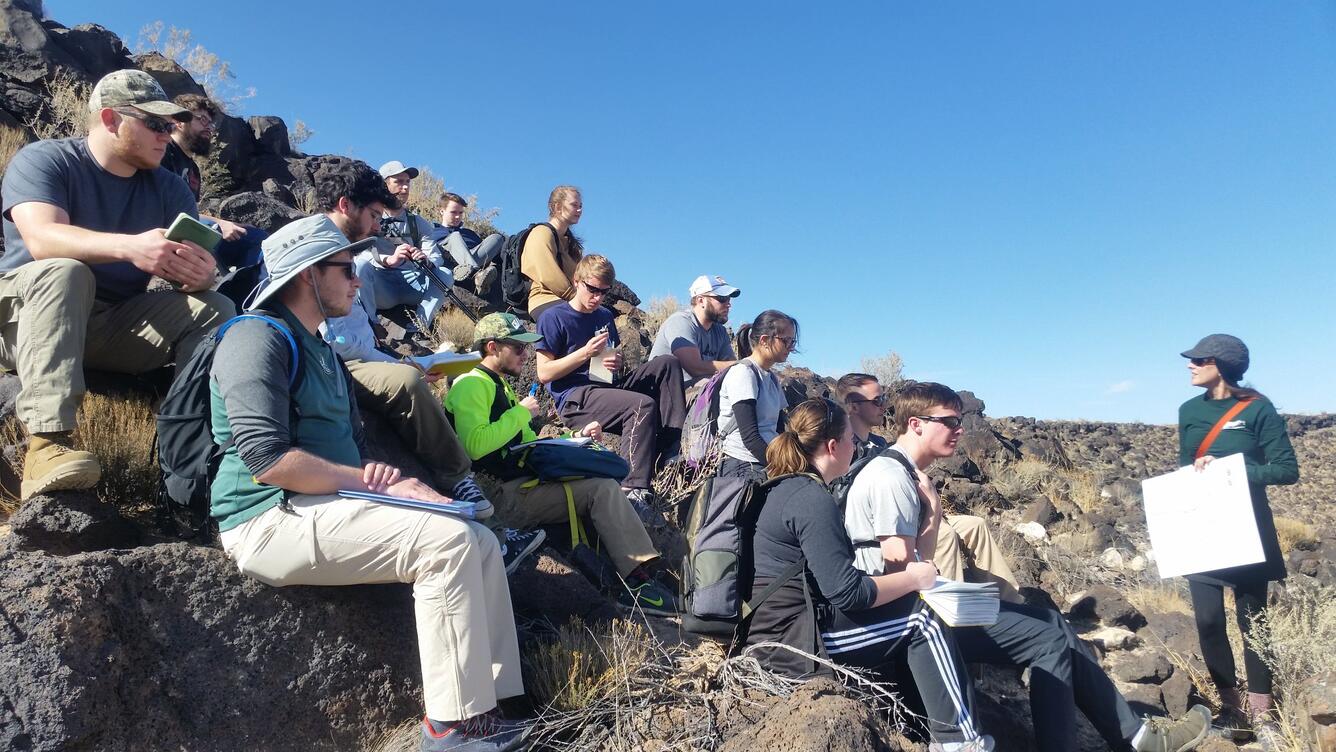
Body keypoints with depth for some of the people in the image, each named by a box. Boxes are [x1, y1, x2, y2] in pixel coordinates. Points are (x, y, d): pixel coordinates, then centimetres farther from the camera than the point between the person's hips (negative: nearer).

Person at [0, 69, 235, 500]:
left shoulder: (168, 189, 8)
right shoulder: (42, 161, -4)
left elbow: (197, 260, -6)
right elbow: (41, 238, -25)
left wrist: (199, 274, -32)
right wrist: (129, 246, -42)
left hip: (117, 330, 4)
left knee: (215, 309, -17)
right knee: (65, 271, -34)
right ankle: (46, 442, -44)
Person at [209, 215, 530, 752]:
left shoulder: (322, 350, 22)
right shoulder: (257, 338, -8)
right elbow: (268, 460, -21)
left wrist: (391, 480, 0)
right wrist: (376, 484, -14)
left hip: (328, 508, 9)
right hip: (274, 519, -9)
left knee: (481, 543, -4)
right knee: (447, 540, -25)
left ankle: (485, 706, -5)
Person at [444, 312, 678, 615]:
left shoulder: (499, 385, 24)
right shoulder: (472, 383, -8)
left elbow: (528, 443, 25)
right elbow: (475, 445, -24)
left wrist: (577, 437, 12)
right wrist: (520, 413, -12)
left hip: (517, 483, 10)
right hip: (500, 495, -10)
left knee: (602, 484, -5)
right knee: (601, 488, -18)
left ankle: (642, 575, -16)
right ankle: (639, 581, -15)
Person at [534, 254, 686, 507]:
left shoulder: (605, 316, 18)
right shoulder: (553, 318, -2)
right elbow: (544, 373, -8)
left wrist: (617, 362, 2)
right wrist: (585, 353, -16)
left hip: (608, 387, 7)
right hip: (574, 398, -7)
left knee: (667, 363, -6)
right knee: (643, 405, -31)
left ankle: (673, 447, -15)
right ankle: (634, 489, -34)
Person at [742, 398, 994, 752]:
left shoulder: (788, 487, 11)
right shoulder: (813, 499, -19)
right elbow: (847, 593, -23)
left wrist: (902, 577, 14)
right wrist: (913, 578, -9)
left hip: (783, 625, 10)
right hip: (796, 638, -10)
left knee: (908, 621, 16)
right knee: (923, 618, -6)